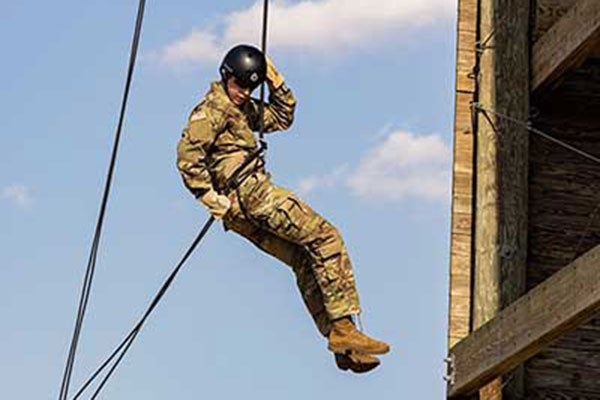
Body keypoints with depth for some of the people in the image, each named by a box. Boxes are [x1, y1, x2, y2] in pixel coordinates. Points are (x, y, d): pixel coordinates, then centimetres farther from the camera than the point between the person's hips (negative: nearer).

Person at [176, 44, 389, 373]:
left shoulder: (244, 109, 23)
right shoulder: (211, 110, -7)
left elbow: (281, 118, 32)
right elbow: (188, 156, -18)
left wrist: (276, 83, 18)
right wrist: (212, 199, -19)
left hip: (247, 216, 10)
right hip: (251, 194, -10)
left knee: (306, 260, 8)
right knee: (326, 238, -12)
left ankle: (341, 347, 5)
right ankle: (343, 327, -17)